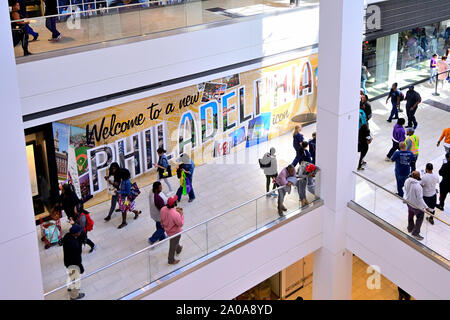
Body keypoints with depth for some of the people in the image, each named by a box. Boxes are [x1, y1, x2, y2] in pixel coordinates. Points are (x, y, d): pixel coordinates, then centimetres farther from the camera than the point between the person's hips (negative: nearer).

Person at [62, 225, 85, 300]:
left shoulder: (67, 235, -15)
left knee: (72, 276, 34)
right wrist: (81, 267, -15)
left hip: (67, 261, 8)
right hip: (73, 264, -8)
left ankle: (71, 287, 60)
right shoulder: (73, 244, -40)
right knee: (75, 279, 17)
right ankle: (74, 295, 40)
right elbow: (76, 258, -29)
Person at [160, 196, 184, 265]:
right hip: (175, 232, -7)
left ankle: (178, 249, 66)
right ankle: (171, 260, 42)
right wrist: (181, 214, -20)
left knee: (175, 241, 37)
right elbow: (181, 224, -26)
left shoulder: (163, 209, -21)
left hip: (167, 229, 7)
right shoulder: (175, 214, -42)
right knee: (173, 246, 19)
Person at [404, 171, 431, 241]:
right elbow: (420, 198, -31)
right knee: (419, 218, 17)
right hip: (417, 205, -7)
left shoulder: (407, 181, -16)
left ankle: (410, 228, 51)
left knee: (410, 216, 30)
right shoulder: (418, 186, -36)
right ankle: (415, 233, 27)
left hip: (409, 203, 7)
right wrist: (426, 207, -24)